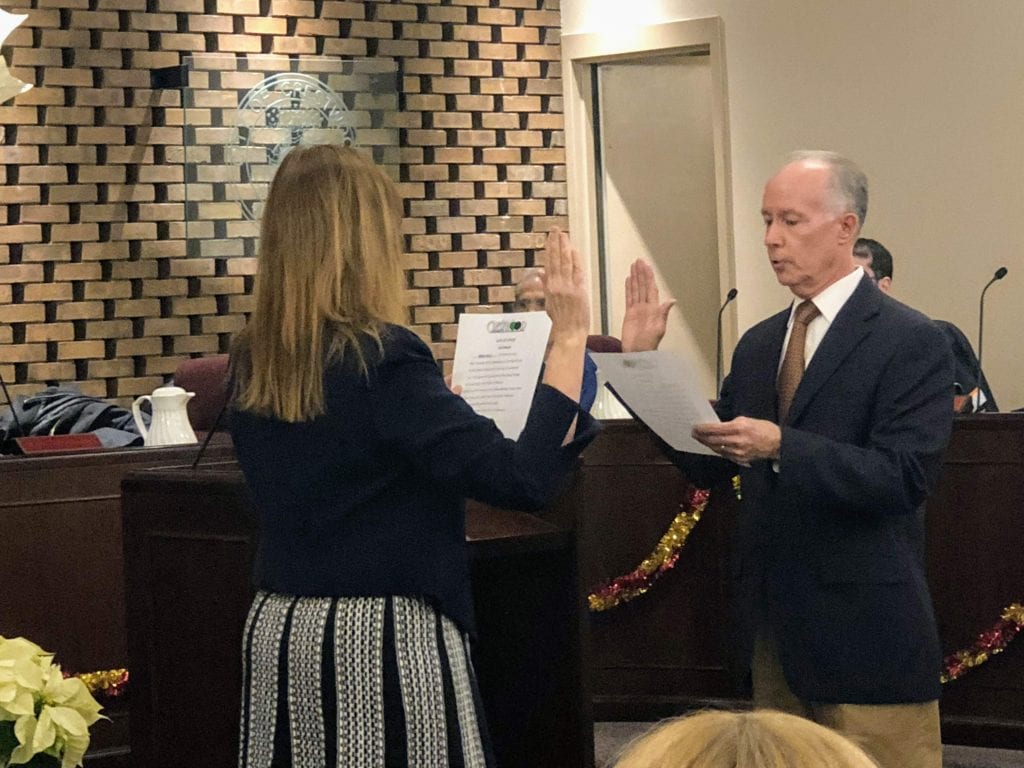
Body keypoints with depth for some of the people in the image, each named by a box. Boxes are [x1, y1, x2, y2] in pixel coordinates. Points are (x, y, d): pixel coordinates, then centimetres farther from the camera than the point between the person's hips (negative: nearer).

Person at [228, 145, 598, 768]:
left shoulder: (254, 364, 4)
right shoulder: (381, 357, -18)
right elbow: (521, 480, -21)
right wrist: (569, 338, -17)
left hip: (279, 631, 8)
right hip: (381, 642, -7)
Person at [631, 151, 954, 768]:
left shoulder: (911, 342, -9)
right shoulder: (759, 345, 12)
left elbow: (906, 476, -19)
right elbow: (713, 464, 11)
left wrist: (781, 445, -29)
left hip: (864, 632, -6)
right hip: (772, 625, 7)